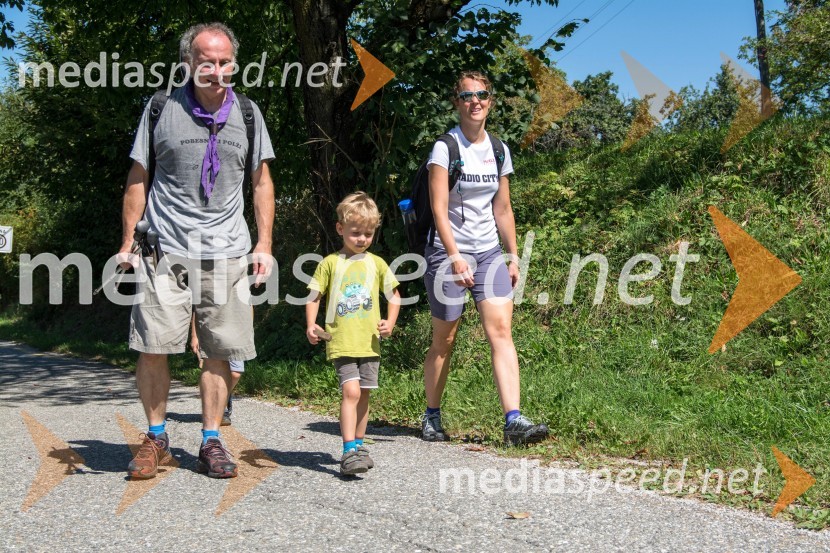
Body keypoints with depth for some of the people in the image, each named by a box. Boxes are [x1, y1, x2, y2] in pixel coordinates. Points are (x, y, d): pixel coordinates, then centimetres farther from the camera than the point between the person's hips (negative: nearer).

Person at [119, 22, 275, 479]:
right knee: (153, 348, -4)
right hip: (166, 249, -1)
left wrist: (264, 244, 6)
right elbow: (137, 179, 8)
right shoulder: (162, 110, 2)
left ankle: (211, 442, 15)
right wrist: (129, 242, 3)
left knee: (219, 352, 3)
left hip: (226, 253, 2)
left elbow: (261, 183, 14)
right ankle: (156, 438, 14)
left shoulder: (247, 115, 8)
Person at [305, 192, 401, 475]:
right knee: (351, 392, -16)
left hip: (370, 343, 4)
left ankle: (359, 445, 26)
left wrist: (390, 322, 1)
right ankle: (349, 451, -18)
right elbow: (314, 295, 3)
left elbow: (394, 294, 16)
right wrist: (311, 325, -11)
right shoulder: (330, 263, 1)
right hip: (341, 342, -3)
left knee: (363, 395, 11)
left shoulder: (376, 264, 8)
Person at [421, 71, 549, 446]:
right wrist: (455, 257, -23)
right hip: (448, 252, -4)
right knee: (443, 341, 2)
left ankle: (514, 421, -16)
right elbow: (439, 209, -14)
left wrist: (513, 257, 11)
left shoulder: (499, 151, 10)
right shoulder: (445, 148, -7)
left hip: (489, 253, 4)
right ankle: (431, 417, 20)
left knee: (501, 332, -10)